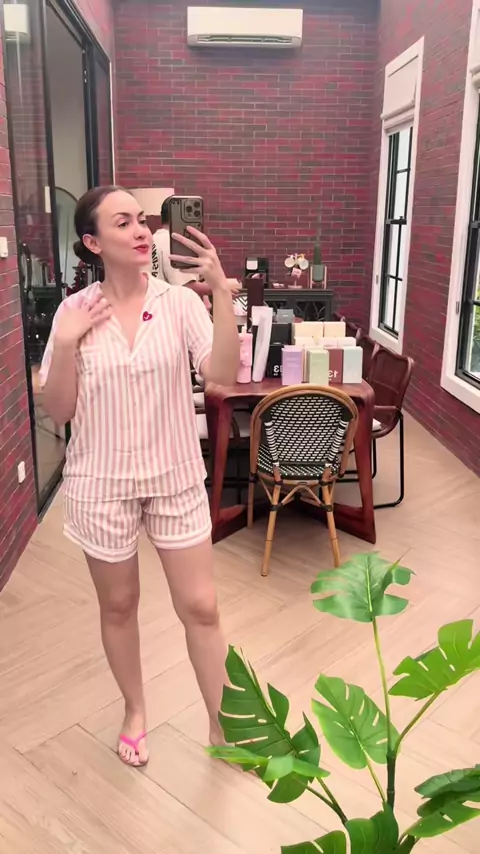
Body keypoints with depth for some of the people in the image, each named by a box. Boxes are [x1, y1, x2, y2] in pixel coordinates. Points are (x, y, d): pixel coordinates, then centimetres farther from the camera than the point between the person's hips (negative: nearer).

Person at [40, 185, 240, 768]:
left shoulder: (180, 302, -6)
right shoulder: (74, 312, -5)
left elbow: (224, 374, -20)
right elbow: (58, 411, -4)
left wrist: (222, 293, -28)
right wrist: (66, 343, -18)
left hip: (175, 478, 0)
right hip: (102, 483, 0)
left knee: (200, 607, 8)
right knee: (118, 605, 17)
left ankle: (222, 723, 30)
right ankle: (135, 711, 43)